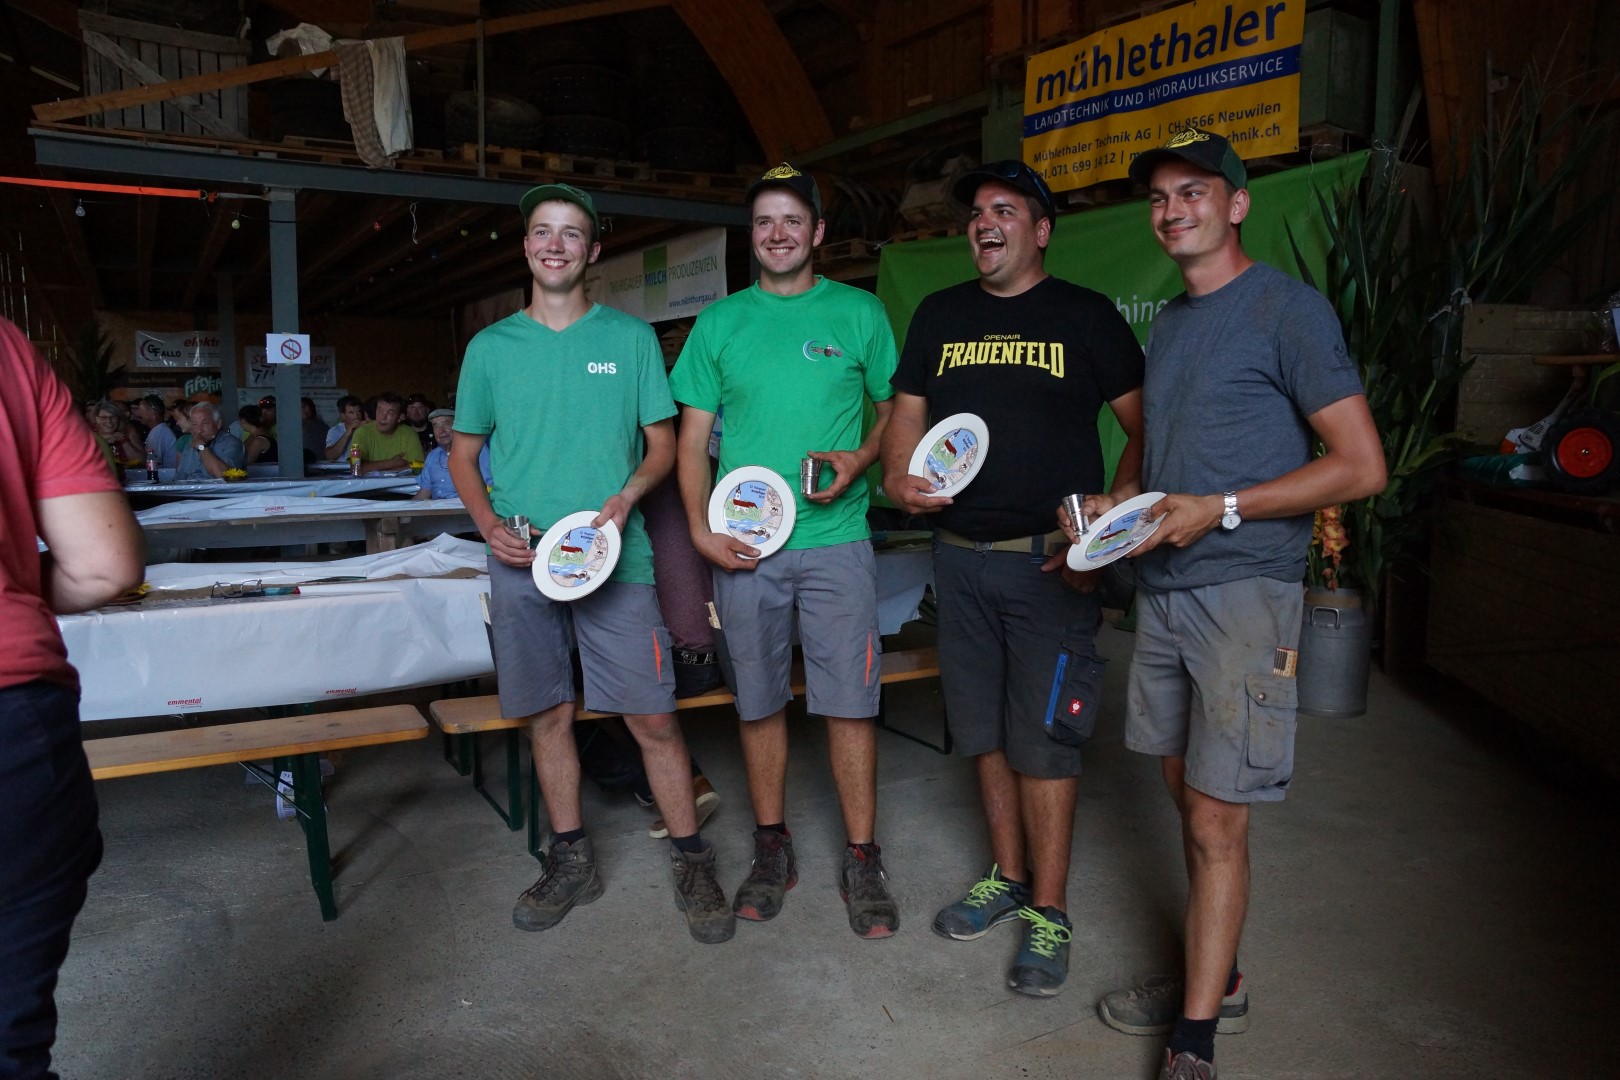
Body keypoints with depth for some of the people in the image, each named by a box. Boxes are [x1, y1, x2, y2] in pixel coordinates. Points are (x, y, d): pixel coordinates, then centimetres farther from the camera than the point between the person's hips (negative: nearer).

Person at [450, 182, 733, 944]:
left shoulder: (630, 338, 5)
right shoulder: (490, 347, 8)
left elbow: (664, 443, 6)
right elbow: (463, 453, 13)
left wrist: (626, 497, -14)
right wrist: (489, 523, -5)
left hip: (616, 559, -2)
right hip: (522, 563, 2)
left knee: (653, 717, -2)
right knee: (548, 715, 10)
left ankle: (691, 862, 15)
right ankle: (571, 860, 28)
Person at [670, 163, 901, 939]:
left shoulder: (859, 312, 6)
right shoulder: (718, 322, 9)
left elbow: (896, 409, 11)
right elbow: (692, 439, 9)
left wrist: (863, 456, -10)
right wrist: (700, 528, -4)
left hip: (836, 538, -1)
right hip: (743, 546, 2)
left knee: (850, 702, -1)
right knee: (759, 701, 10)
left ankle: (862, 860, 13)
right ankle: (772, 849, 26)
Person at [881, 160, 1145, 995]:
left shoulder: (1085, 316, 1)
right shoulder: (939, 315, 13)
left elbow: (1144, 429, 0)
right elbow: (908, 410, 16)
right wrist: (897, 478, -5)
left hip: (1050, 560, -4)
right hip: (961, 556, 5)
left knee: (1044, 736, -2)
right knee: (985, 730, 13)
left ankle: (1048, 912, 12)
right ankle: (1007, 876, 30)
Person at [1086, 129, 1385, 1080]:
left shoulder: (1288, 307, -8)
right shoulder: (1170, 321, 16)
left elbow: (1362, 466, -12)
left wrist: (1219, 510, -17)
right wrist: (1116, 505, 5)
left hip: (1244, 593, -7)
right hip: (1163, 589, 8)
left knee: (1217, 821, -3)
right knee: (1188, 790, 14)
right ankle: (1215, 980, 31)